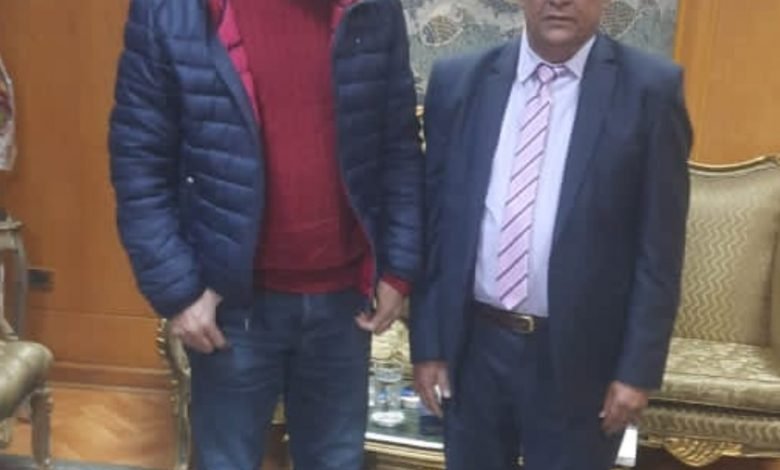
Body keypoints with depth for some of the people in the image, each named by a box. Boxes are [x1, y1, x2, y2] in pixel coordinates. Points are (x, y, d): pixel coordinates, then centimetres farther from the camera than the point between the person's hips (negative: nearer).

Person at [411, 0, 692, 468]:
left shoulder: (650, 89, -7)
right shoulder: (458, 80, 1)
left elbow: (659, 248, -5)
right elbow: (435, 222, 3)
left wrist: (639, 368, -6)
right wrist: (428, 342, 2)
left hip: (578, 356, -2)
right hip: (472, 346, 3)